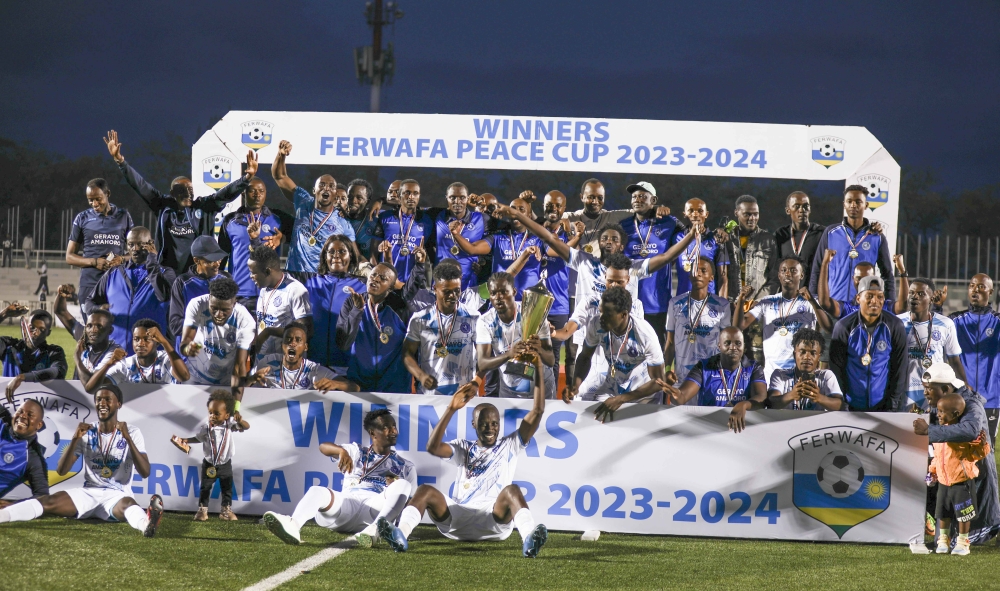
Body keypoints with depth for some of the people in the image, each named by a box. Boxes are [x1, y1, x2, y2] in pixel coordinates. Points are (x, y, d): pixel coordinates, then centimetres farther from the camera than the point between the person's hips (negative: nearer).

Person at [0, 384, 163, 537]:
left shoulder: (132, 432, 0)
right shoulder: (86, 432, 7)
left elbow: (145, 473, -10)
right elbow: (61, 471, 2)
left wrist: (128, 439, -21)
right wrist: (75, 439, -13)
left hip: (116, 495, -3)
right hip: (88, 493, 4)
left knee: (127, 504, -40)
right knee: (48, 502, -23)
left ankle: (146, 524, -75)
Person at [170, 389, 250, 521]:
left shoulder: (229, 424, -17)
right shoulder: (205, 427, -14)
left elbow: (247, 426, -19)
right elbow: (199, 438, 4)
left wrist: (240, 420, -39)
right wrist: (185, 440, -6)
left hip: (225, 464, 0)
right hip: (209, 464, 0)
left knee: (227, 489, 9)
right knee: (205, 488, 5)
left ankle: (226, 510, 21)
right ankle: (202, 510, 15)